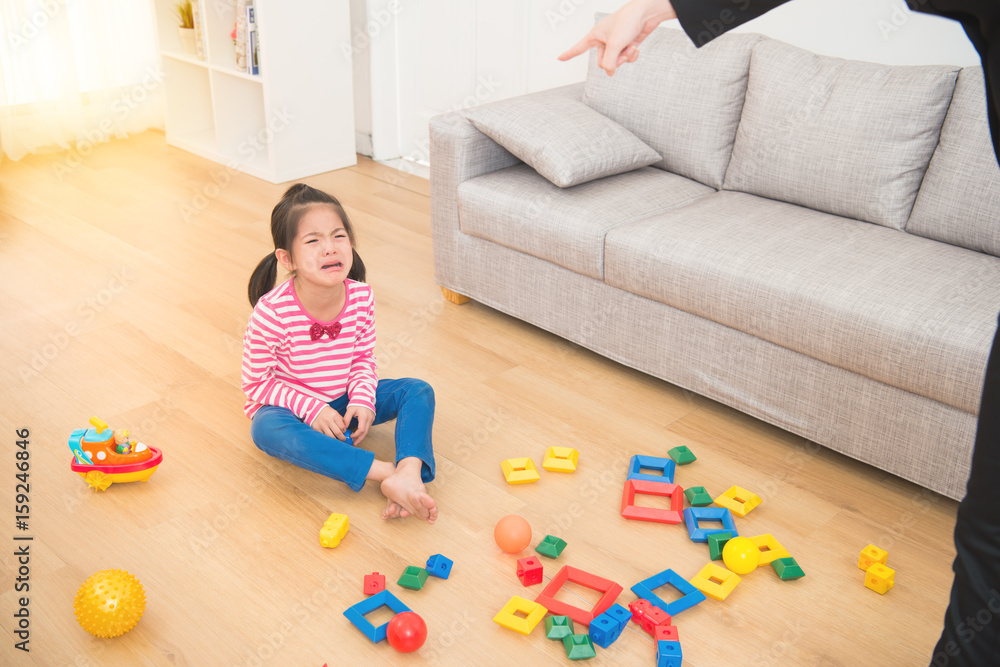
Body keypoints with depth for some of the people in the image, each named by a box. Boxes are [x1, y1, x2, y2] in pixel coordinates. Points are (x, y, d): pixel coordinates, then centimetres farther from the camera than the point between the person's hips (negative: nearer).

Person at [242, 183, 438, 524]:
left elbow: (363, 359, 2)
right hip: (292, 406, -4)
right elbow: (256, 381, -15)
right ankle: (388, 473, -46)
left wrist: (363, 401, -17)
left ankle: (411, 473, -37)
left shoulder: (361, 297, -14)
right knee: (268, 429, -39)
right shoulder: (272, 312, -26)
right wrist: (311, 409, -25)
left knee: (419, 391, -13)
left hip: (341, 402, 4)